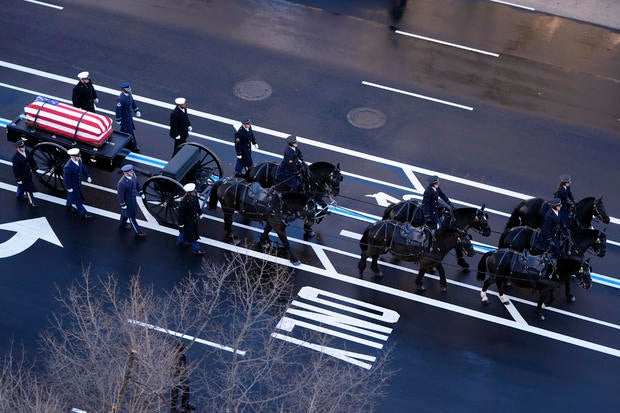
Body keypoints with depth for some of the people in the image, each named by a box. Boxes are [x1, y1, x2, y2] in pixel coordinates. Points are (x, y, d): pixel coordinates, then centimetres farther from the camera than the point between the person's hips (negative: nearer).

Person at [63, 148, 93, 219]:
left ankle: (69, 206, 56)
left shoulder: (79, 160, -16)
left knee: (71, 195, 32)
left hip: (78, 183, 7)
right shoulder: (68, 167, -38)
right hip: (73, 185, -7)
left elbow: (83, 167, 3)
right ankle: (84, 214, 20)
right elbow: (67, 178, -28)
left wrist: (88, 176, 8)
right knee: (78, 199, 8)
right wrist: (69, 188, -20)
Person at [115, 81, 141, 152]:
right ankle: (133, 146, 11)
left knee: (124, 129, 24)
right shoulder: (121, 98, -31)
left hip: (129, 115, 8)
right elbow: (118, 109, -25)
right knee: (130, 131, 0)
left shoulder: (129, 94, -4)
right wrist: (118, 120, -19)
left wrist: (137, 111, 16)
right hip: (125, 118, -8)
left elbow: (133, 102, 14)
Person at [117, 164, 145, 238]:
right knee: (131, 216, 11)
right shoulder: (122, 183, -38)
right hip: (127, 201, -7)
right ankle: (138, 232, 26)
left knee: (125, 212, 31)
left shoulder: (133, 175, -17)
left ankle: (122, 224, 56)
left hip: (133, 198, 7)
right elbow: (120, 195, -27)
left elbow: (137, 184, 3)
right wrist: (123, 205, -19)